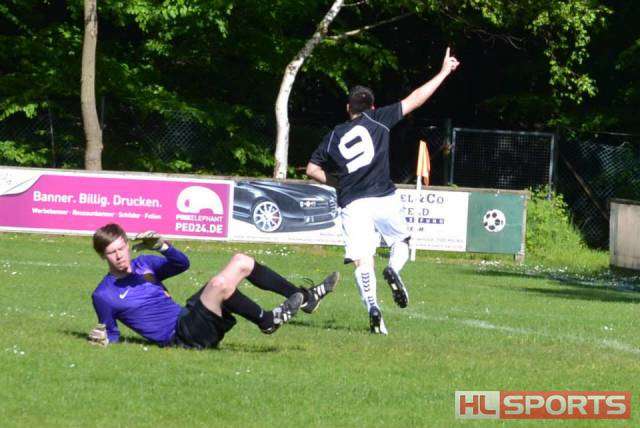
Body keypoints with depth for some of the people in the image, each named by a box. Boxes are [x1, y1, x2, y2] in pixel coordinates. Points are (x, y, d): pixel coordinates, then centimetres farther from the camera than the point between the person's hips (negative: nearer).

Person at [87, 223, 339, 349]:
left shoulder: (142, 265, 13)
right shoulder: (104, 295, -4)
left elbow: (182, 264, 9)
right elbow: (112, 334, 2)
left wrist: (162, 246, -10)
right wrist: (102, 339, -22)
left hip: (187, 315, 8)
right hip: (179, 336, -8)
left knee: (241, 262, 8)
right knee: (219, 283, -33)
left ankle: (305, 298, 11)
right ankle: (266, 321, -14)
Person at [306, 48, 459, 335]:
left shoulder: (334, 136, 15)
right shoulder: (378, 120, 8)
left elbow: (312, 169, 15)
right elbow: (415, 99, 9)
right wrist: (444, 72, 16)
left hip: (352, 204, 1)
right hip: (384, 200, -1)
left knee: (362, 260, -3)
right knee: (402, 242, 20)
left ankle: (372, 306, -25)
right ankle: (393, 270, -14)